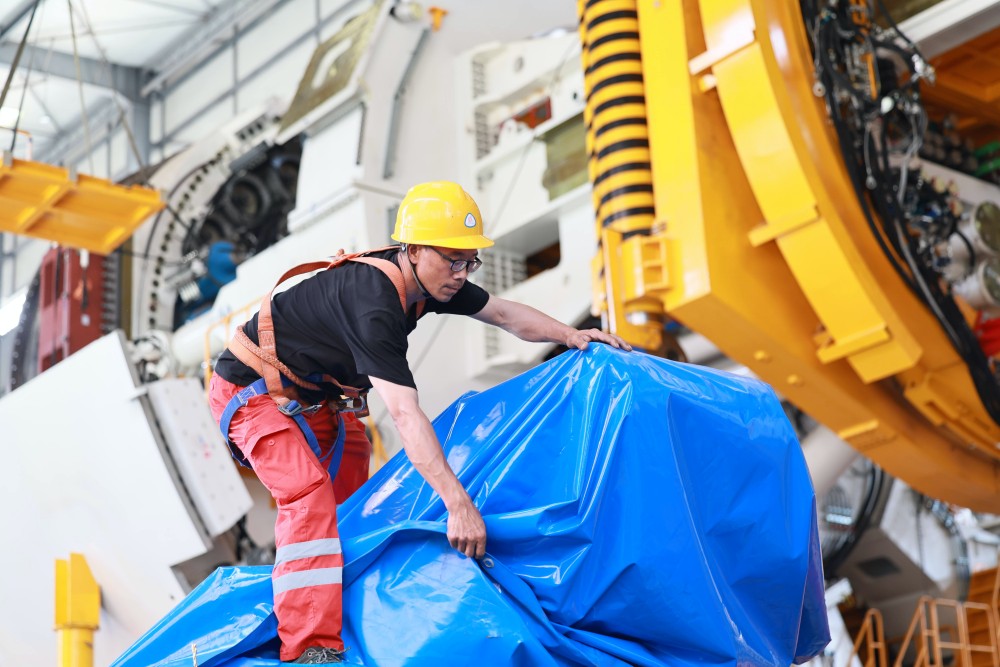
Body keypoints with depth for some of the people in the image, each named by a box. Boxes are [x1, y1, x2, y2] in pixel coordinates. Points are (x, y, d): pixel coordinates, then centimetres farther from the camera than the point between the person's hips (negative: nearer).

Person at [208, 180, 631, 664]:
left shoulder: (429, 281, -9)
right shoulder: (372, 302, -36)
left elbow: (505, 314, 7)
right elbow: (404, 414, -42)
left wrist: (571, 335, -7)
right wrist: (458, 504, -45)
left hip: (314, 397, 10)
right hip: (253, 389, -10)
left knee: (352, 500, 14)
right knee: (309, 494, -26)